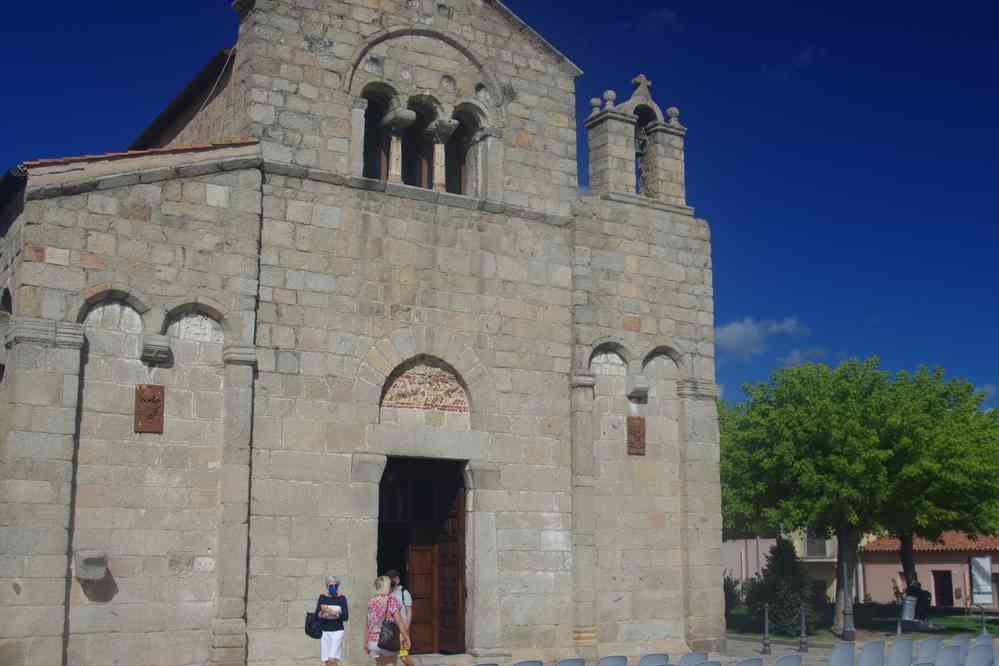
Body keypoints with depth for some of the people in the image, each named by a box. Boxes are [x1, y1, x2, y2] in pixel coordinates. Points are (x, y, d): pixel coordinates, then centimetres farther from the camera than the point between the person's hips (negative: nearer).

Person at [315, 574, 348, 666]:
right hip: (324, 632, 2)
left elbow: (345, 617, -7)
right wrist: (322, 612, -19)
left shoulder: (342, 598, 0)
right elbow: (316, 616, 1)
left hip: (337, 631, -2)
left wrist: (333, 612, -19)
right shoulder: (322, 598, 5)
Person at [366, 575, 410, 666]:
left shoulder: (371, 602, 5)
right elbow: (399, 622, -10)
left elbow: (368, 625, 8)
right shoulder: (391, 600, -8)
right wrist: (406, 638, -4)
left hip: (373, 641, 4)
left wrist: (366, 643, 14)